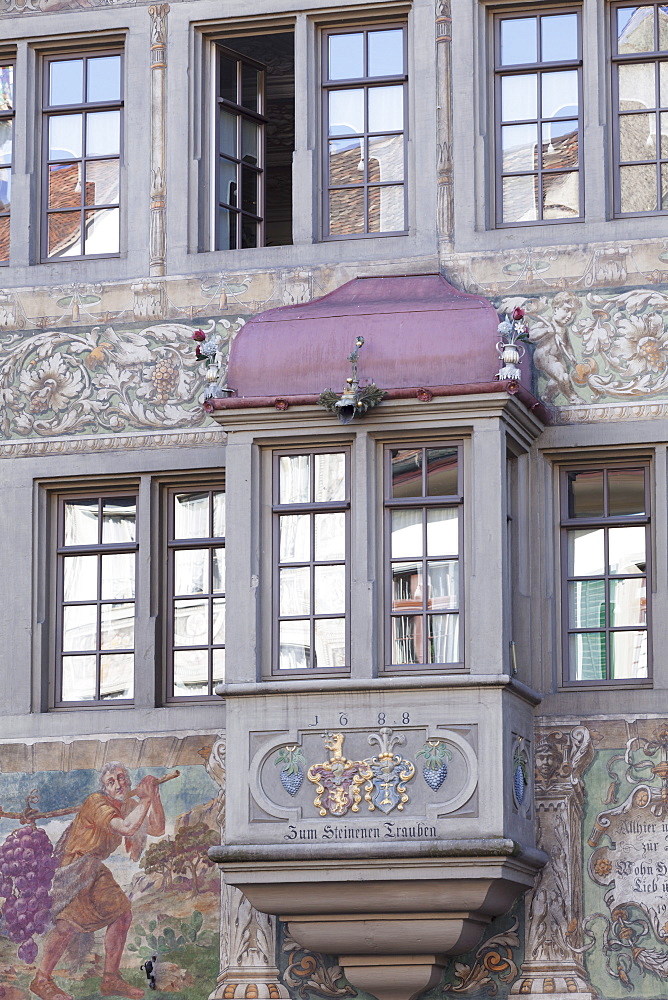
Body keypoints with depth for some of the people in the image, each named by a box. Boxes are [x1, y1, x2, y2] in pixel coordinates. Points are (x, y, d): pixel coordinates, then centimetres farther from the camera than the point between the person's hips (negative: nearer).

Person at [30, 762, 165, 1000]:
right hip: (72, 867, -9)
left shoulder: (128, 805, 8)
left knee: (122, 914, 6)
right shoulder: (98, 803, -20)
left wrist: (155, 796, -4)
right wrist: (145, 798, -26)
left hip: (94, 869, 10)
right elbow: (127, 828, -34)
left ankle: (111, 980, 12)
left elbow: (157, 829, 6)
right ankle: (42, 980, -18)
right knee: (71, 919, -22)